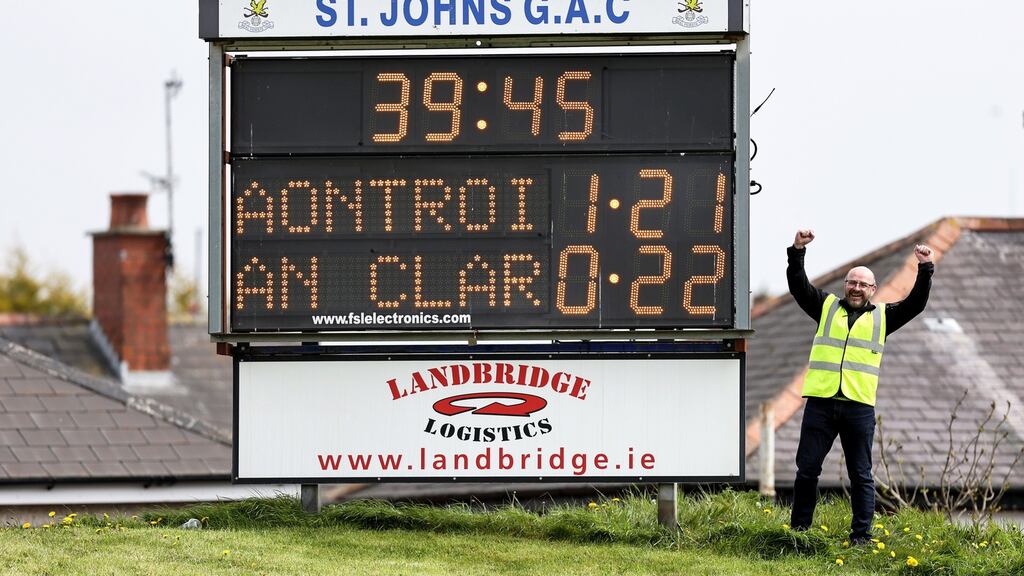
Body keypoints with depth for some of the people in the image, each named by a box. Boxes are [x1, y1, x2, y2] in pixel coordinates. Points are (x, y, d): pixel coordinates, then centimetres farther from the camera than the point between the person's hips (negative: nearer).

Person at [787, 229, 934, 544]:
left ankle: (861, 536, 5)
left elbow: (916, 303, 7)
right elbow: (799, 286, 6)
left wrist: (925, 269, -4)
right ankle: (799, 529, 12)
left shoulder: (882, 317, 14)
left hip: (859, 407, 0)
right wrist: (797, 252, -7)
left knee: (861, 475, 2)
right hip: (820, 402, 0)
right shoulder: (827, 307, 14)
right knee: (807, 468, 3)